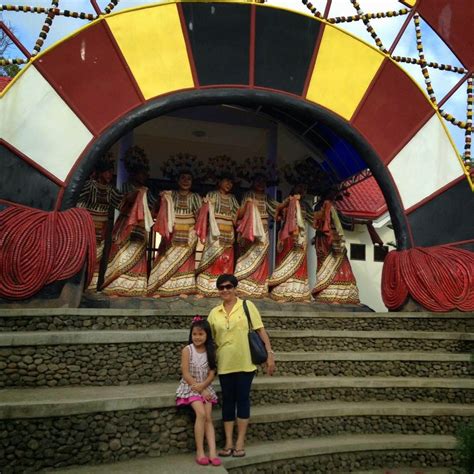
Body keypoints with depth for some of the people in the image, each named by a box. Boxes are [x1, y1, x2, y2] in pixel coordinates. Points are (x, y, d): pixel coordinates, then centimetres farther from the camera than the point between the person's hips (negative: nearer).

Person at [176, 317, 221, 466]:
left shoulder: (210, 351, 2)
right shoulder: (187, 350, -9)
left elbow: (212, 373, -1)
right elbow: (185, 374, -12)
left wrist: (203, 386, -19)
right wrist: (201, 390, -15)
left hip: (205, 387, 4)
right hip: (190, 387, -3)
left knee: (208, 418, -12)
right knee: (201, 414, -23)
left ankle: (212, 452, -13)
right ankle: (200, 451, -12)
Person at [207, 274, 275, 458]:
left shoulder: (247, 306, -4)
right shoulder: (214, 313, 4)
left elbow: (260, 330, -4)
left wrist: (270, 353, -9)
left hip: (245, 363, -3)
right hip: (224, 364, 3)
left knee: (242, 400, 6)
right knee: (227, 401, 10)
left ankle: (240, 442, 17)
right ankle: (229, 442, 20)